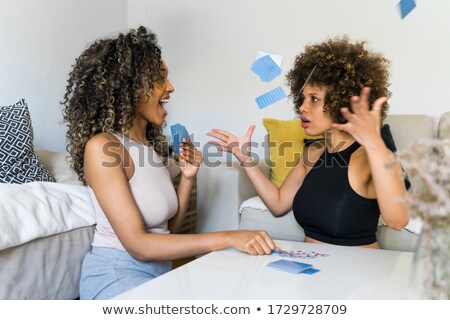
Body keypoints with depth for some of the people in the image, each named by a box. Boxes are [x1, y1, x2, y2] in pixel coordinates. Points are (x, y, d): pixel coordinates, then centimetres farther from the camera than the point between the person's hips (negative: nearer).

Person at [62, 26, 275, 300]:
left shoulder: (151, 144, 9)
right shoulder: (102, 147, -16)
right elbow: (137, 244, -23)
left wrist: (188, 177, -2)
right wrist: (228, 238, -28)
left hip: (159, 269, 8)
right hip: (116, 275, -8)